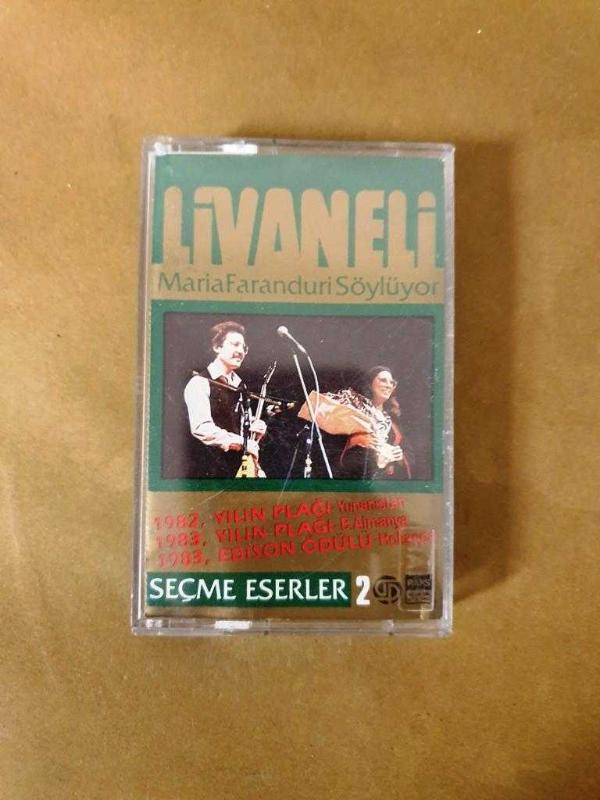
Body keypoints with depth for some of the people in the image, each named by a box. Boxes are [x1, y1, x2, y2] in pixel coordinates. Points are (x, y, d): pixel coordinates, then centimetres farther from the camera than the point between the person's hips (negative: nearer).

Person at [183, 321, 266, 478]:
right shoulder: (200, 383, -11)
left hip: (238, 465, 8)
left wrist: (255, 429, 2)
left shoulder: (238, 385, 14)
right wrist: (241, 442, -23)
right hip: (210, 469, -8)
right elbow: (201, 428, -24)